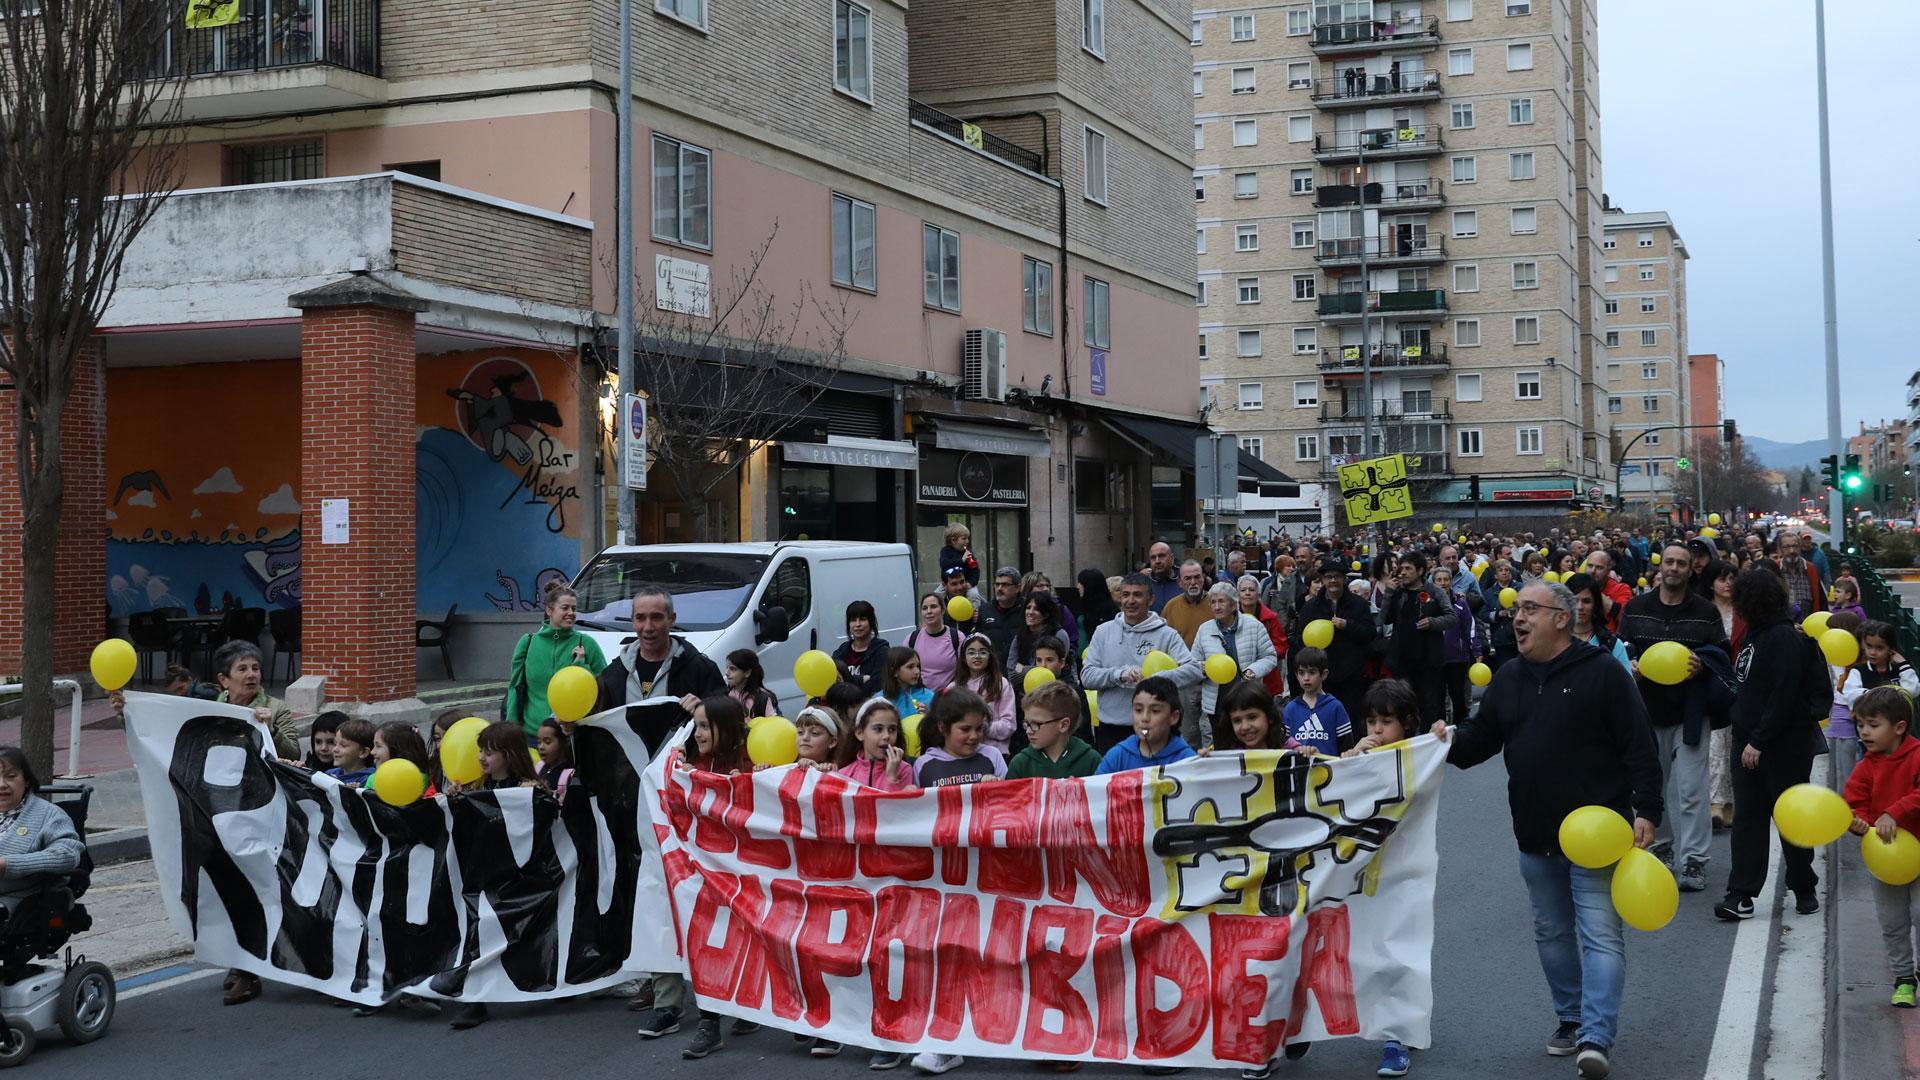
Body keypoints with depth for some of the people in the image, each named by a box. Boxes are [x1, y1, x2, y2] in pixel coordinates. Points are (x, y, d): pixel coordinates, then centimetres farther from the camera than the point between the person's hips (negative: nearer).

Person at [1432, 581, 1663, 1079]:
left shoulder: (1602, 673, -9)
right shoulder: (1508, 678, 9)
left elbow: (1638, 746, -10)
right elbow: (1482, 737, 14)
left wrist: (1646, 811, -15)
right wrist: (1452, 741, -8)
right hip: (1535, 834, 7)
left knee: (1599, 934, -8)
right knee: (1552, 933, 15)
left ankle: (1594, 1038, -13)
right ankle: (1570, 1019, 30)